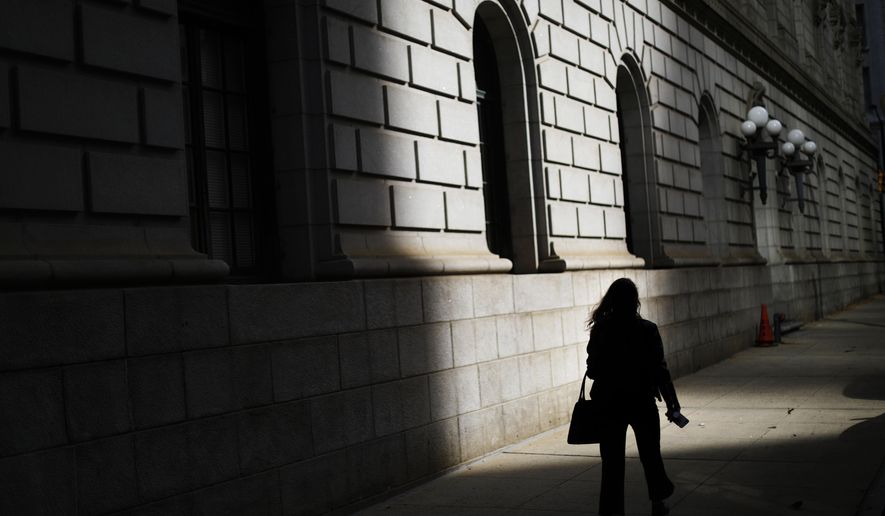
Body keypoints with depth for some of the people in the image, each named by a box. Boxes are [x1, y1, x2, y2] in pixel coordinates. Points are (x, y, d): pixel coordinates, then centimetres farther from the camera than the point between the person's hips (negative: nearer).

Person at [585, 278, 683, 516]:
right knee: (651, 456, 18)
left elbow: (593, 369, -2)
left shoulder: (600, 330, -7)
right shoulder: (647, 330, -11)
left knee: (612, 460, 5)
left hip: (609, 403, 1)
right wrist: (671, 402, -2)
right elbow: (659, 369, -9)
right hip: (641, 401, 0)